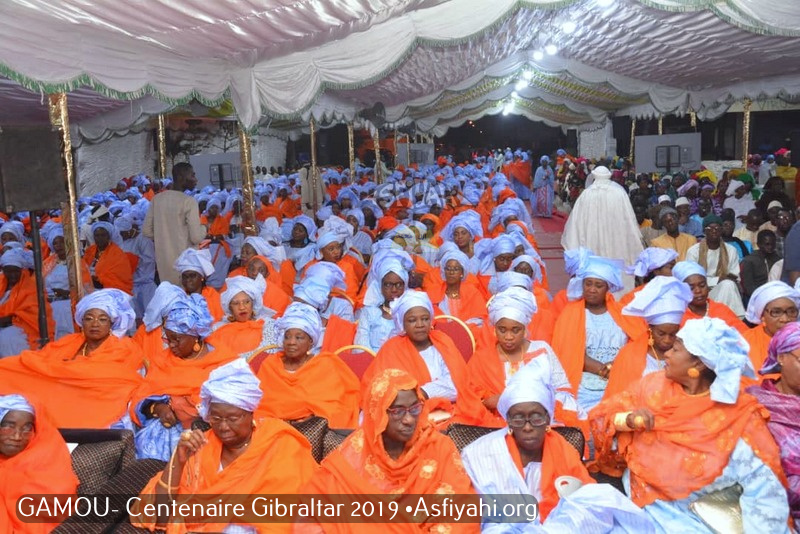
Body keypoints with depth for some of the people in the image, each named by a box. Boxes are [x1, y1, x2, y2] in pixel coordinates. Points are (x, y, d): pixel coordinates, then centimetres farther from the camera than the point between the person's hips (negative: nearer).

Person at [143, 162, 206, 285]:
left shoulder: (157, 199, 3)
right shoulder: (189, 201, -14)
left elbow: (146, 231, 7)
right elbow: (197, 238, -16)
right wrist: (204, 228, 4)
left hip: (163, 261, 6)